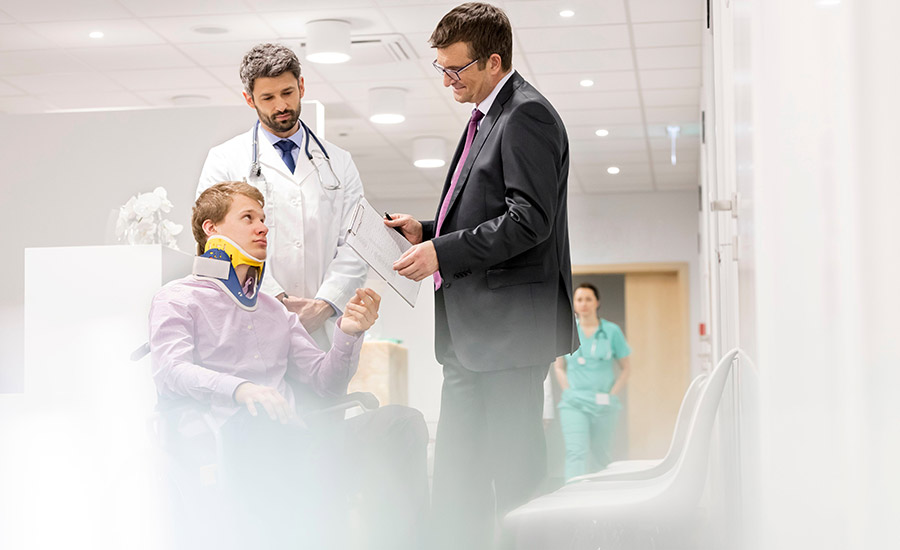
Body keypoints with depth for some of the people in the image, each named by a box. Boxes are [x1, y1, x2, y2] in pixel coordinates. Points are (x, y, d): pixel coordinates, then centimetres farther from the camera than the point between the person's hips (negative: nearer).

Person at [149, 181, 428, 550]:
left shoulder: (275, 311, 32)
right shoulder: (177, 299, 14)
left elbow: (326, 381, 23)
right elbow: (170, 371, -6)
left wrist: (348, 333, 2)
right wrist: (240, 390, -25)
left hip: (290, 440, 5)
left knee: (402, 423, -22)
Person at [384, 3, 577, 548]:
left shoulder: (527, 114, -11)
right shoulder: (484, 119, 20)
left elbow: (529, 220, -20)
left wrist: (442, 252, -17)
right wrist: (426, 232, 10)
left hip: (510, 325, -10)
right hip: (469, 332, 10)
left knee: (515, 473, -5)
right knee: (457, 485, 11)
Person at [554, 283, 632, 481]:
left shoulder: (611, 331, 3)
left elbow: (626, 368, 7)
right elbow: (559, 368, 13)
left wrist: (611, 395, -2)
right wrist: (569, 393, 1)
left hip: (603, 404, 0)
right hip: (573, 403, 0)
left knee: (602, 455, 7)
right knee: (576, 452, -15)